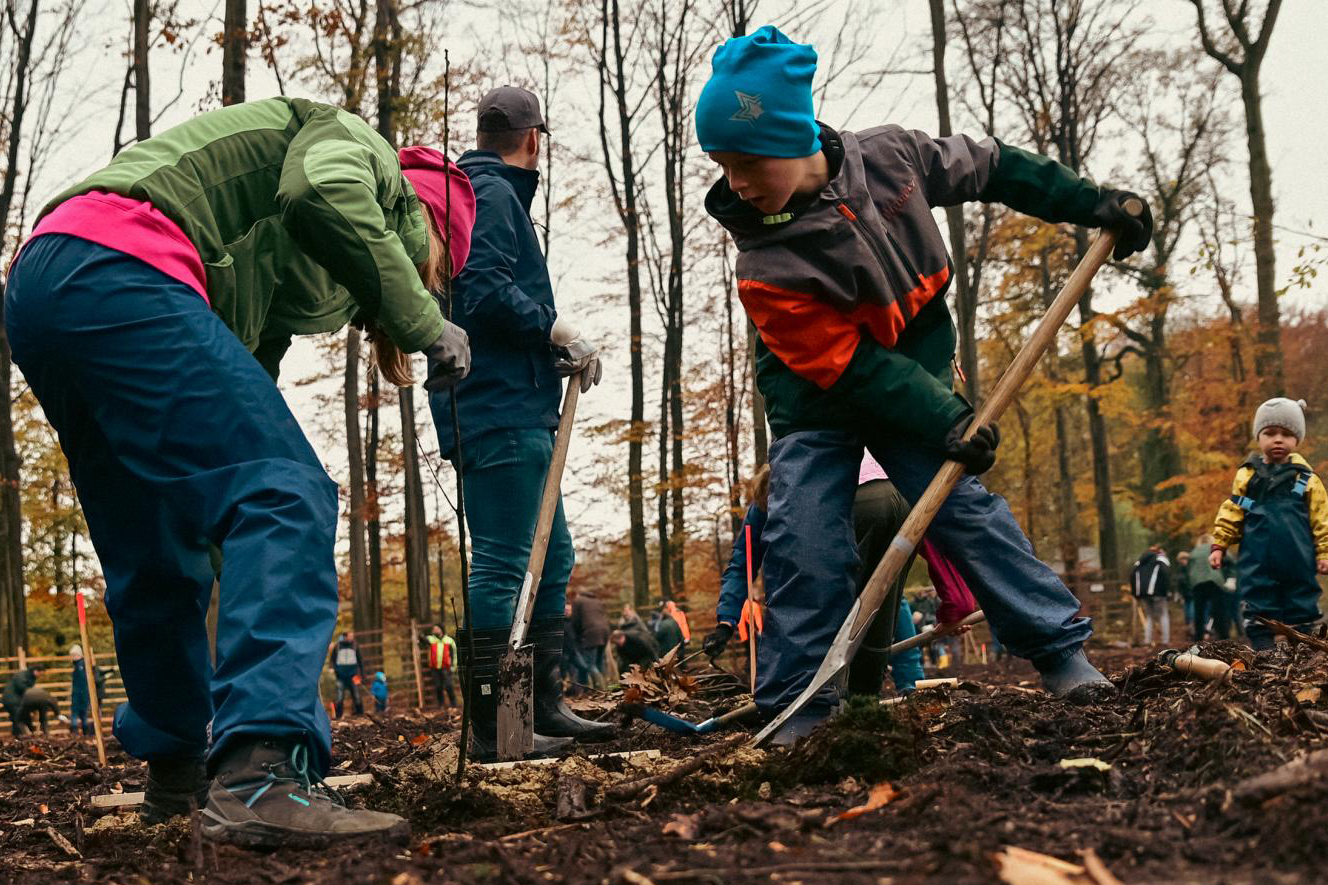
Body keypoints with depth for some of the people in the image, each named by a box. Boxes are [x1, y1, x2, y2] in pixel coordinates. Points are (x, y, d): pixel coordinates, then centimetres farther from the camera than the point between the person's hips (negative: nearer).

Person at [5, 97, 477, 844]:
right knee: (288, 495, -16)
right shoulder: (359, 144, 11)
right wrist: (424, 322, -6)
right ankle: (259, 776, -28)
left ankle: (176, 767, 35)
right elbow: (322, 191, -13)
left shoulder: (279, 275, 34)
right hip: (116, 273, -10)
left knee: (153, 557, 20)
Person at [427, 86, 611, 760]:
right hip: (500, 409, -11)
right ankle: (490, 723, -7)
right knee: (501, 563, -10)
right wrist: (554, 331, -13)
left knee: (551, 558, 14)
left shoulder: (485, 192, 24)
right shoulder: (491, 194, -7)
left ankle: (546, 706, 19)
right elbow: (482, 289, -21)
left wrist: (555, 350, 15)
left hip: (514, 414, 11)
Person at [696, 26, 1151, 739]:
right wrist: (947, 420, -28)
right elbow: (850, 367, -25)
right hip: (818, 398, -2)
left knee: (961, 500, -9)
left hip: (915, 374, 2)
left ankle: (1061, 649, 1)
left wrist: (1092, 203, 2)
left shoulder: (887, 156, -17)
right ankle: (797, 709, -2)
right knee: (801, 539, -12)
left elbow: (989, 169, 1)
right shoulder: (764, 269, -26)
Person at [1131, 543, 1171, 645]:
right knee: (1164, 615, 5)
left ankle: (1147, 640, 4)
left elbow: (1132, 574, 12)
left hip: (1143, 593, 5)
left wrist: (1134, 592, 14)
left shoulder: (1140, 561, 22)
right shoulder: (1162, 558, 6)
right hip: (1157, 592, -5)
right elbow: (1165, 573, -11)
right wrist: (1168, 591, -10)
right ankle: (1166, 640, -4)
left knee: (1149, 616, 16)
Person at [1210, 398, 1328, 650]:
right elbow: (1230, 514, 8)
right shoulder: (1247, 475, 5)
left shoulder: (1307, 478, 2)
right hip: (1258, 564, 1)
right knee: (1259, 612, 2)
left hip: (1298, 564, -1)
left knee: (1302, 612, 6)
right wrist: (1219, 546, 2)